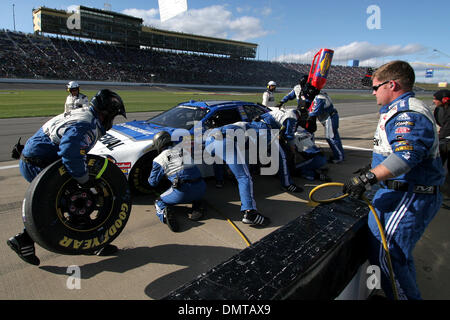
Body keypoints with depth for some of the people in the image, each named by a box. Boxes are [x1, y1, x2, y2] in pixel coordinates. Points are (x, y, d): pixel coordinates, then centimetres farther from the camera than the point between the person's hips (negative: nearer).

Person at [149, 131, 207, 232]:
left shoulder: (159, 160, 7)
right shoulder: (183, 147, 16)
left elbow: (153, 182, 16)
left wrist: (149, 179, 39)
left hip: (183, 191, -4)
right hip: (201, 188, 4)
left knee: (159, 202, 20)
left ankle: (165, 214, -12)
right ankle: (197, 207, 10)